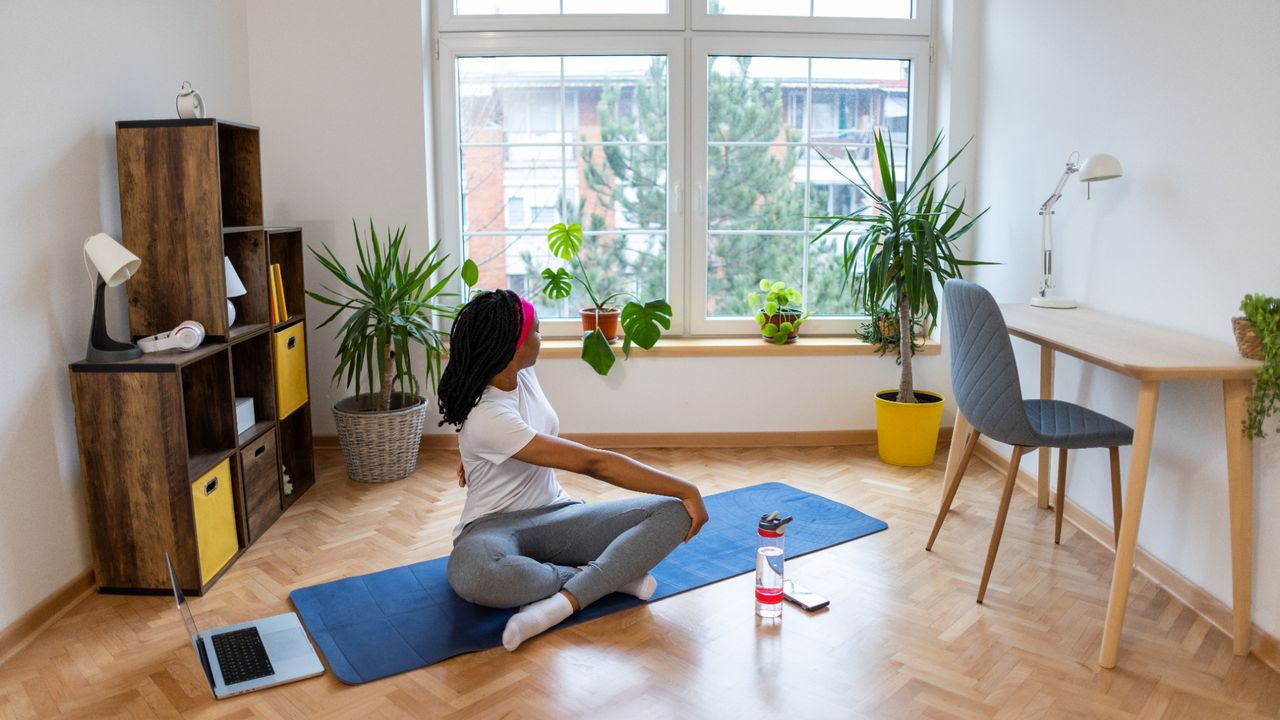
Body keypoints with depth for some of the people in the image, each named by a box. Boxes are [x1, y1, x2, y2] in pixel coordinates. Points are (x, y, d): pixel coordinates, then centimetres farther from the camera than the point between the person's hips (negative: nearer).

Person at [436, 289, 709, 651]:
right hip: (495, 526, -7)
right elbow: (594, 463, -28)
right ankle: (609, 575, -27)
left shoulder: (522, 373, -3)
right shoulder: (489, 418, -27)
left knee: (672, 512, -18)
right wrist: (686, 489, -25)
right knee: (470, 574, -46)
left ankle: (561, 603, -33)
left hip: (555, 515, 7)